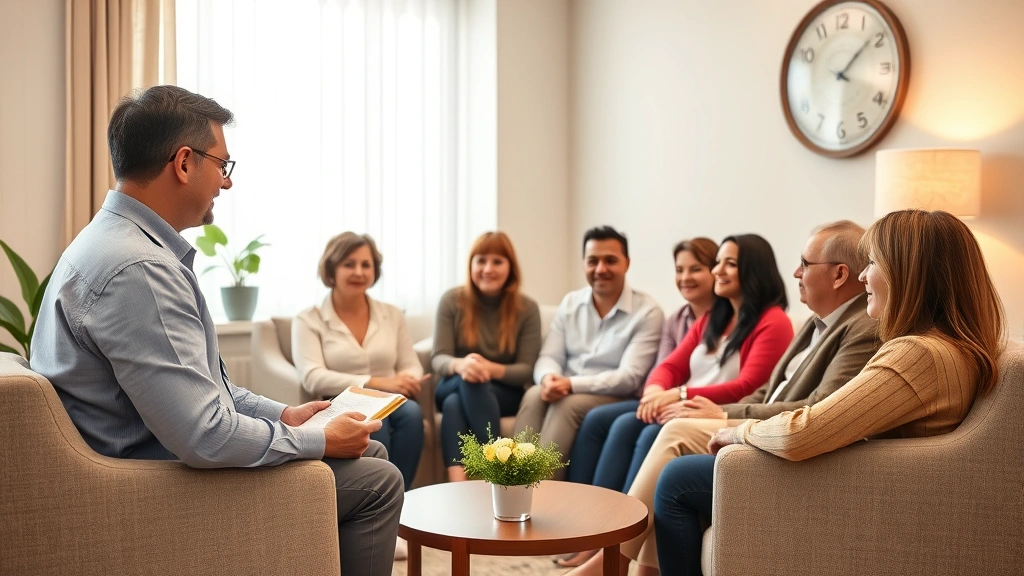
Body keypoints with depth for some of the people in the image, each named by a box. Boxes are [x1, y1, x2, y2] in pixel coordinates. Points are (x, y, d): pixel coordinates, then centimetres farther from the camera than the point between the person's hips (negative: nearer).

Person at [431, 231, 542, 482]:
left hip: (504, 392, -1)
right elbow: (438, 358, -7)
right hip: (454, 387, 1)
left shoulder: (527, 308, -3)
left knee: (455, 403, -35)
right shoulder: (452, 301, -2)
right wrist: (460, 365, -33)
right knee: (468, 379, -37)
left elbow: (527, 370, -7)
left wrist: (491, 369, -29)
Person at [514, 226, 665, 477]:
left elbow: (629, 377, -15)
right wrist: (549, 378, -22)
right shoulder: (570, 303, 10)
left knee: (568, 404, -33)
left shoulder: (648, 312, -8)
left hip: (614, 400, -4)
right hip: (567, 392, 4)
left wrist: (572, 384, -27)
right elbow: (549, 357, 4)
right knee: (534, 395, -27)